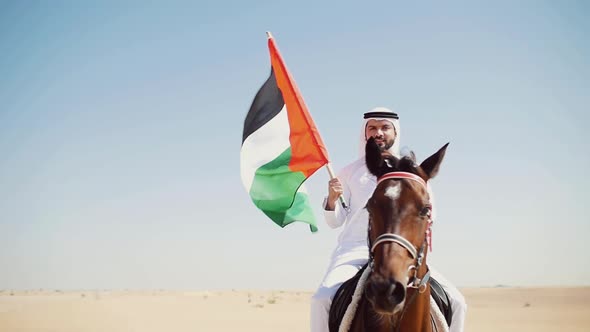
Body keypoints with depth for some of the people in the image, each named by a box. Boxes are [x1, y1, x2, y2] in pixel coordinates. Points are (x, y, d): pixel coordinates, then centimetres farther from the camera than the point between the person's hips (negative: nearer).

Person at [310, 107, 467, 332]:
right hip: (355, 249, -1)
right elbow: (335, 221, 10)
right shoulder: (350, 172, 12)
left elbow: (428, 215, 13)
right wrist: (332, 199, -10)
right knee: (322, 299, -29)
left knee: (456, 301, -13)